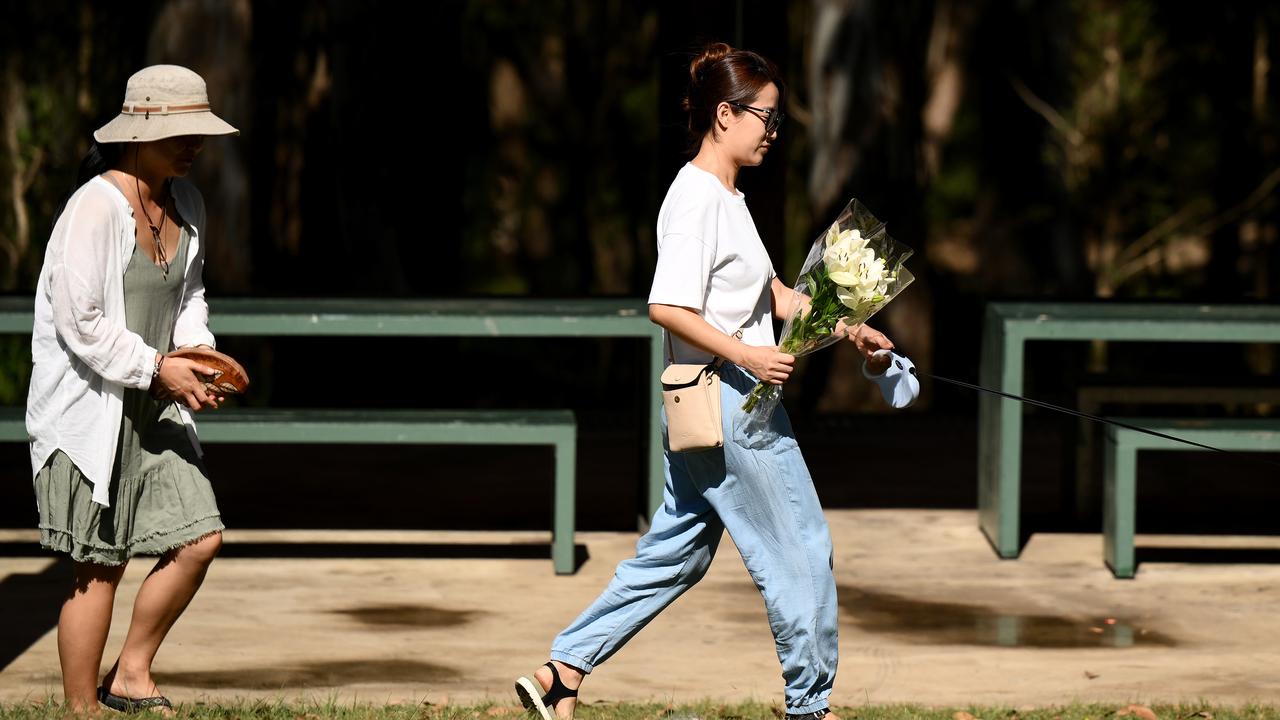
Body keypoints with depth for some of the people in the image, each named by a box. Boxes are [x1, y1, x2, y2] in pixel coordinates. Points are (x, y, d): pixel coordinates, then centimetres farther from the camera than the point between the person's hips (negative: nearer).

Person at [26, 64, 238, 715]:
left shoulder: (185, 203, 7)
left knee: (199, 537, -1)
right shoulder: (94, 209, -19)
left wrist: (195, 354, 2)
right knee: (99, 568, -3)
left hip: (151, 406, 8)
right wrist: (157, 368, -17)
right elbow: (81, 324, -20)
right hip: (88, 408, -8)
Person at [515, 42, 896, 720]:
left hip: (715, 409, 10)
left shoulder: (727, 197, 15)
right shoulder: (696, 197, -16)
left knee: (674, 553, 13)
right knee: (800, 550, 0)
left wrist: (849, 330, 16)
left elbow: (772, 294, 23)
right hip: (729, 404, -10)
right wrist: (748, 355, -26)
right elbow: (668, 307, -23)